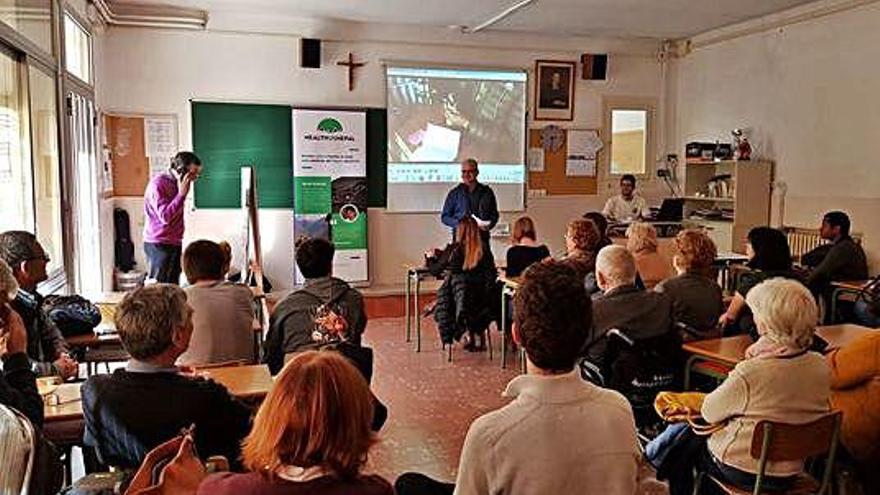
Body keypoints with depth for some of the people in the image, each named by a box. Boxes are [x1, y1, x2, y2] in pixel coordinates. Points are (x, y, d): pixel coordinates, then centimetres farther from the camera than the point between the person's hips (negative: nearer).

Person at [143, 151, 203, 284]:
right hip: (159, 245, -8)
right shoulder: (158, 184, -16)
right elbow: (165, 216, -25)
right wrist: (181, 194, -25)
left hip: (175, 243, 8)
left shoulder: (177, 183, 9)